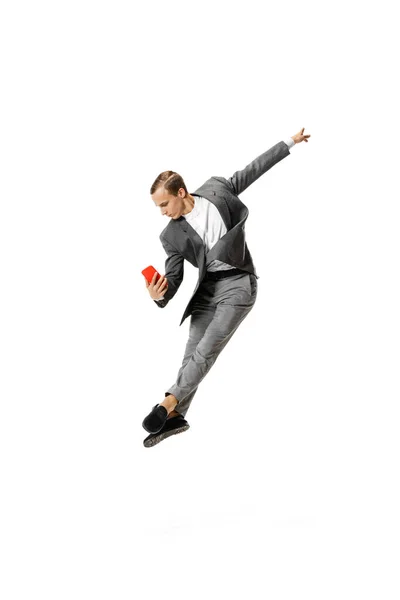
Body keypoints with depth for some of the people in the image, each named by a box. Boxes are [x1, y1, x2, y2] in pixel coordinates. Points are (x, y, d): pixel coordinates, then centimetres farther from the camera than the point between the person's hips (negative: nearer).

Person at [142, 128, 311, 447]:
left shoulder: (215, 189, -4)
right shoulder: (172, 235, -2)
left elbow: (253, 169, 8)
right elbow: (174, 278, -4)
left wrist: (290, 142, 16)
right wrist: (160, 294, -28)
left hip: (238, 283, -3)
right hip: (208, 288, 3)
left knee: (206, 350, -13)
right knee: (193, 352, 2)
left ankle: (169, 404, -10)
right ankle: (176, 418, 9)